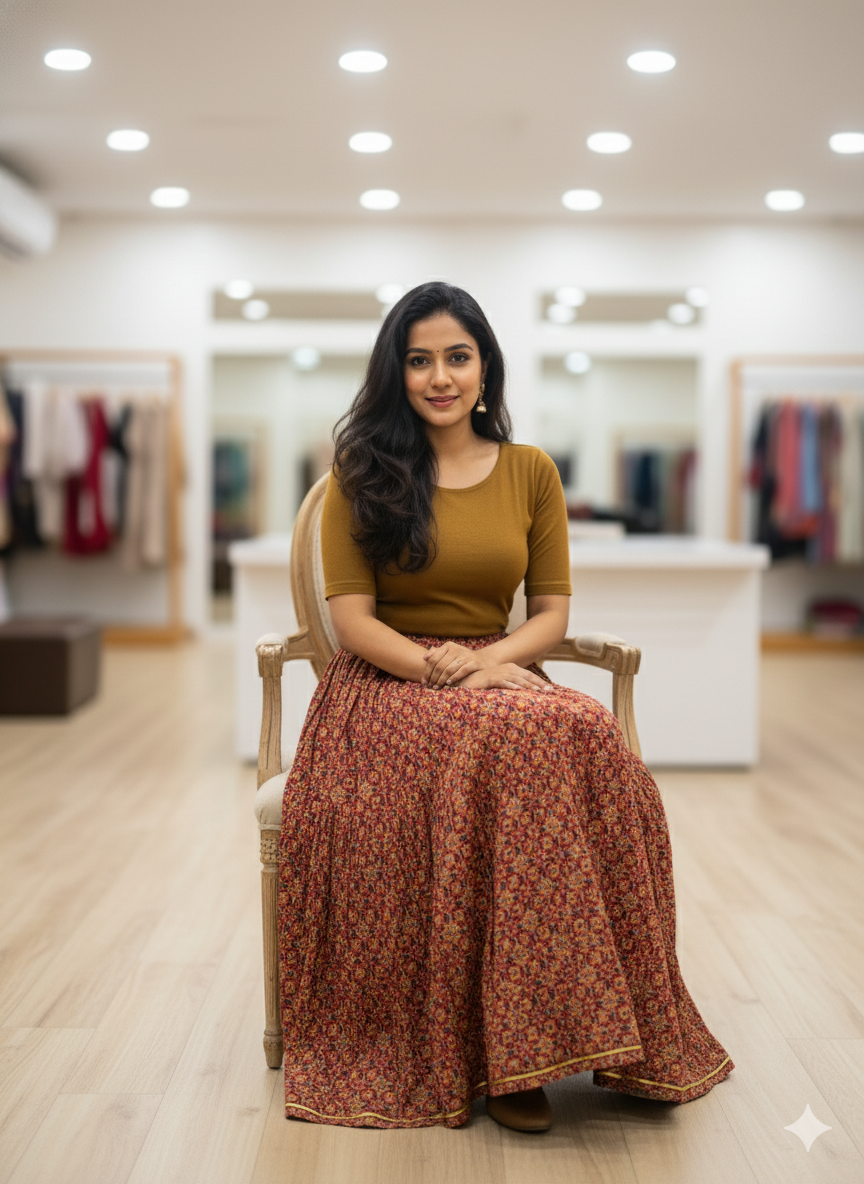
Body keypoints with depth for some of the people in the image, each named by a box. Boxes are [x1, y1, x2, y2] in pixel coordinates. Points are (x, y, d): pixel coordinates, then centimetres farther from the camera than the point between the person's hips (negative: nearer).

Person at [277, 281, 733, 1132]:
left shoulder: (531, 472, 13)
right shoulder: (360, 477, 6)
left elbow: (552, 612, 8)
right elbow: (350, 617, -1)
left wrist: (490, 662, -13)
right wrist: (437, 668, -18)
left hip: (503, 676, 3)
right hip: (387, 682, -2)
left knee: (590, 743, -33)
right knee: (510, 743, -36)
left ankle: (516, 1045, -28)